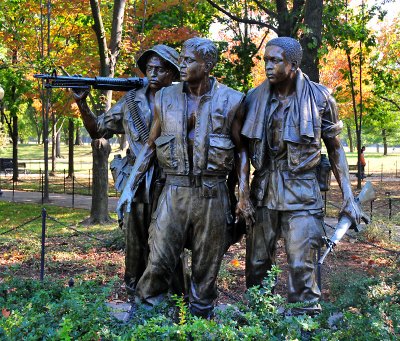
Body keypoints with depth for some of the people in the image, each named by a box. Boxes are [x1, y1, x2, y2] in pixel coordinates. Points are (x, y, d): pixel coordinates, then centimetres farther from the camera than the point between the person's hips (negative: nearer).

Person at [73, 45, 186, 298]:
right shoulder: (131, 100, 8)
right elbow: (98, 130, 12)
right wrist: (82, 104, -2)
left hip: (168, 188, -3)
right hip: (135, 186, 3)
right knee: (135, 244, 10)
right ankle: (135, 295, 24)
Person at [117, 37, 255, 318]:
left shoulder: (230, 101, 0)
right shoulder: (165, 98, 5)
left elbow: (241, 149, 5)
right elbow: (150, 146, 12)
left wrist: (244, 195, -1)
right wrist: (129, 187, 6)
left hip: (213, 195, -1)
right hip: (174, 192, 1)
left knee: (206, 271, 8)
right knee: (158, 263, -6)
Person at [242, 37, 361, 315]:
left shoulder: (319, 97, -3)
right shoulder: (256, 98, 3)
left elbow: (335, 148, 4)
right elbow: (246, 147, 8)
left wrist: (348, 197, 0)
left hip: (301, 192, -3)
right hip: (263, 191, 3)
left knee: (301, 266, -5)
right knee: (256, 264, 9)